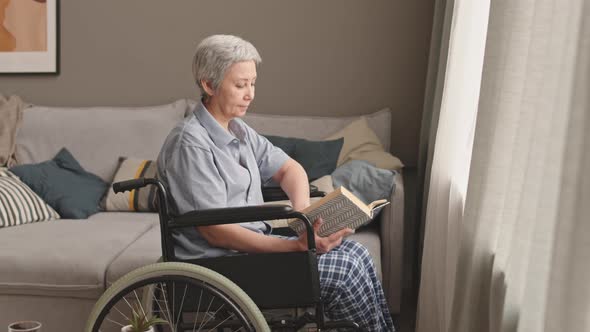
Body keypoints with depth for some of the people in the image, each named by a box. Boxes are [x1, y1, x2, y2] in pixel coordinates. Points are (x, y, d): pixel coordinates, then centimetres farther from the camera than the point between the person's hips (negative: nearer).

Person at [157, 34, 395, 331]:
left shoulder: (238, 130, 8)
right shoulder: (190, 143, -20)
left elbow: (288, 168, 16)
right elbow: (215, 232, -24)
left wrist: (304, 210, -6)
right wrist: (296, 246, -29)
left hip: (255, 241, 8)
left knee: (355, 253, -2)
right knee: (345, 269, -12)